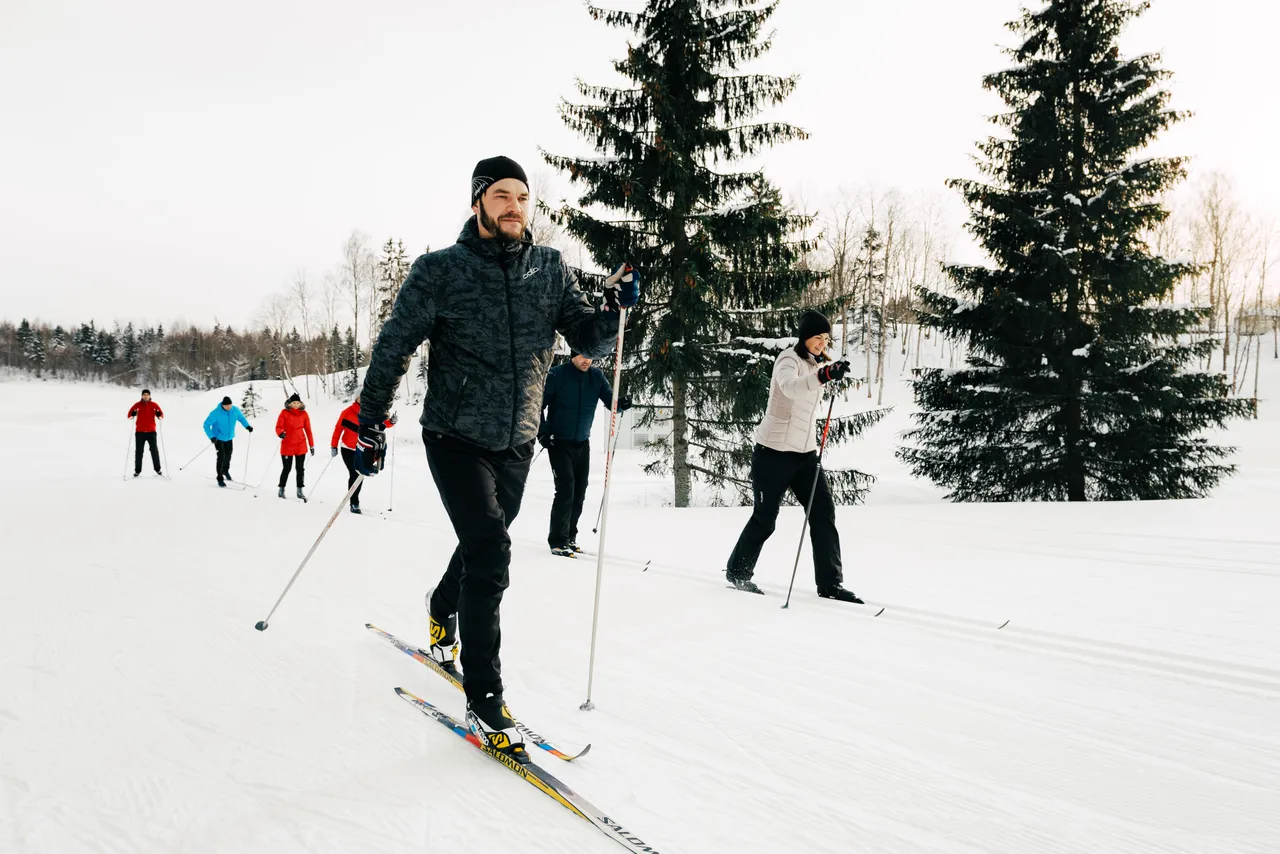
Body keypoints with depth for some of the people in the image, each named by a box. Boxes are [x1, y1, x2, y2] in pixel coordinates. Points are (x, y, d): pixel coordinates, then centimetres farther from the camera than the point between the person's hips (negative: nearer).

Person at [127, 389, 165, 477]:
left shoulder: (154, 405, 4)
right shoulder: (137, 405, 3)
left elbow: (161, 414, 1)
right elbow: (130, 413, -3)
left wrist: (159, 415, -21)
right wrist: (132, 415, -25)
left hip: (151, 431, 0)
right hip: (139, 432, 0)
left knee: (154, 450, 2)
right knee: (139, 451, 2)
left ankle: (157, 468, 13)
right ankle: (137, 470, 8)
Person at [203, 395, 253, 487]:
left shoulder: (235, 410, -14)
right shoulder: (216, 413, -26)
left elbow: (241, 417, 7)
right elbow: (206, 425, -19)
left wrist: (247, 426, -9)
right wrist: (211, 437, -29)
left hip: (229, 437, 5)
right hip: (218, 438, -5)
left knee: (228, 455, 18)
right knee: (221, 456, -13)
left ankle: (225, 470, 46)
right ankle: (220, 478, -5)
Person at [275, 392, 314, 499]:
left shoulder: (303, 414, 2)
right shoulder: (284, 413, -4)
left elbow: (308, 430, 6)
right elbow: (278, 427, -8)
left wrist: (312, 445, 6)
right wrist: (280, 433, -31)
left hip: (301, 446, 2)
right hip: (287, 445, -2)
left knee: (301, 469, 4)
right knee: (286, 468, 2)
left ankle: (300, 491, 13)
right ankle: (281, 489, 18)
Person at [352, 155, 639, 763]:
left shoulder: (550, 269, 2)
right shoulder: (440, 271, -7)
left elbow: (588, 342, 1)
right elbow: (393, 349, -1)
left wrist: (613, 308, -19)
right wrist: (371, 426, -1)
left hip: (517, 441, 4)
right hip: (456, 435, -4)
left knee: (484, 544, 20)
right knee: (490, 549, -17)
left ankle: (443, 608, 54)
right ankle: (484, 703, -8)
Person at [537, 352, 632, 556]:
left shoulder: (596, 376, 0)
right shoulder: (557, 375, -12)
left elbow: (610, 400, -6)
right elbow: (539, 405, -6)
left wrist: (621, 403, -28)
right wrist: (542, 432, -13)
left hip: (582, 443, 5)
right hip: (559, 442, -5)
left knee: (579, 492, 8)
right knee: (566, 488, -13)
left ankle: (569, 537, 21)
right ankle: (558, 541, -6)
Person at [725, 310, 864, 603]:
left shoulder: (817, 363, 11)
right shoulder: (789, 359, -14)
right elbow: (790, 387, -39)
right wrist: (823, 375, -55)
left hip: (805, 452, 7)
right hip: (774, 451, -7)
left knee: (823, 512, -3)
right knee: (765, 517, 2)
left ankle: (830, 583, 2)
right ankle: (738, 571, 23)